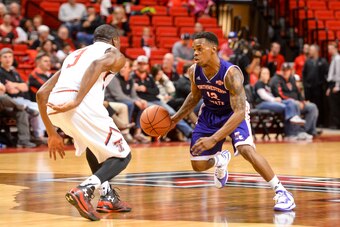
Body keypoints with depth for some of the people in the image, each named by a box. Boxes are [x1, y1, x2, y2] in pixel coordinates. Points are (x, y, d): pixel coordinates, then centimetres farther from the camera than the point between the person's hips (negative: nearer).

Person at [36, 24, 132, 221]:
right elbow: (97, 64, -10)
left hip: (55, 105, 6)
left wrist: (52, 133, 32)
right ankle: (84, 191, -14)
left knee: (94, 142, 35)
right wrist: (77, 101, -20)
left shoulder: (75, 54, 36)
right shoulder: (115, 54, 18)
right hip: (83, 105, -6)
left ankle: (107, 196, 28)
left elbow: (42, 93, 27)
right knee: (122, 155, 9)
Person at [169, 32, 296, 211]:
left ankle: (281, 192, -22)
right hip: (210, 113, 5)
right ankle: (220, 160, 41)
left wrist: (214, 139, -47)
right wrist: (176, 118, 0)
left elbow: (239, 112, -39)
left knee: (245, 149, -31)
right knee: (198, 165, 3)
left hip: (235, 113, -5)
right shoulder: (194, 71, -17)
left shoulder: (231, 73, -35)